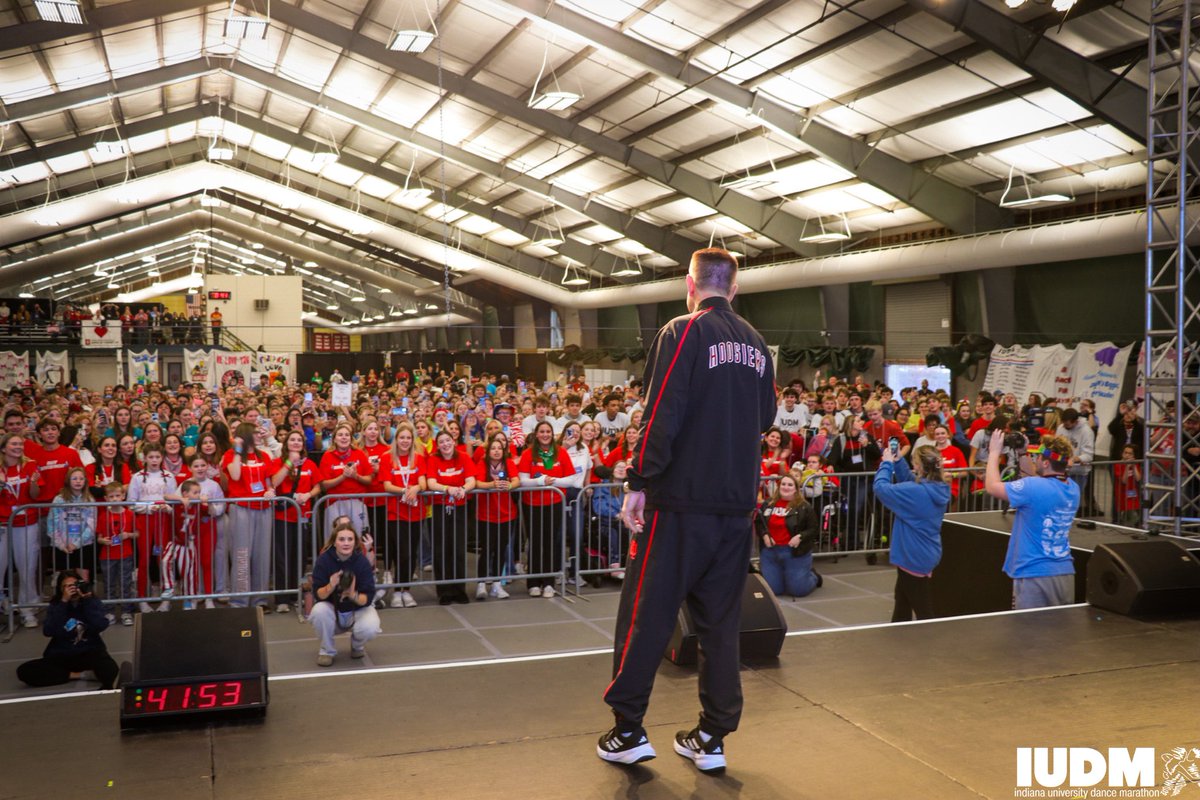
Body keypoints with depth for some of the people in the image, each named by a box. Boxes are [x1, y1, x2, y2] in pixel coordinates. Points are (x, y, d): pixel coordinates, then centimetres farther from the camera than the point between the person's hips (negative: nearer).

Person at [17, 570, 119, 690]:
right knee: (24, 671, -21)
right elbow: (48, 631, -14)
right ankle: (79, 675, -22)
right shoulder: (55, 606, 4)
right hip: (61, 656, 3)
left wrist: (87, 600, -16)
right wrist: (64, 602, -17)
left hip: (89, 653, -3)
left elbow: (100, 626, -16)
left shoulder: (93, 603, 2)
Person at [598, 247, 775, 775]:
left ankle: (628, 731, 11)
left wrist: (638, 484, -12)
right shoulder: (756, 343, 10)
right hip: (737, 501, 6)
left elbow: (662, 416, -17)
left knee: (646, 614, 5)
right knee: (720, 621, 11)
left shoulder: (682, 333, -9)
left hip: (681, 500, -6)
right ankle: (713, 738, 17)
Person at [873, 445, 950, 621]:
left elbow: (881, 488, -21)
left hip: (914, 557, -9)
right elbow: (908, 480, 12)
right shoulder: (939, 489, -4)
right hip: (925, 554, 9)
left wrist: (887, 463, -10)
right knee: (902, 600, 27)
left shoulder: (916, 491, -29)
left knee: (923, 611, 4)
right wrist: (897, 461, 2)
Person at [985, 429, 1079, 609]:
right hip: (1066, 575, 7)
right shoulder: (1073, 489, 4)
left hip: (1034, 577, -7)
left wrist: (994, 451, 4)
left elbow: (993, 487, -7)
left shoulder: (1033, 487, -19)